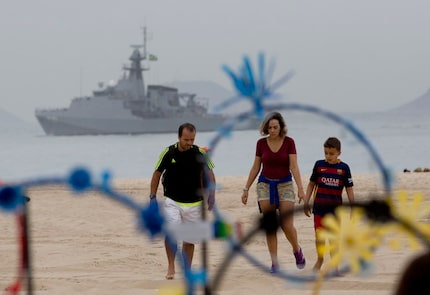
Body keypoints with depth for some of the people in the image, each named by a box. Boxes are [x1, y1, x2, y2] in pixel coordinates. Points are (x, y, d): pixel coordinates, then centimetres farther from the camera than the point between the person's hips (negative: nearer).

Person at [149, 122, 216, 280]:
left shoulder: (200, 153, -4)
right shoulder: (168, 153, -6)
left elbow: (209, 173, 8)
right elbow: (157, 173, 6)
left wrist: (211, 195, -2)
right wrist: (153, 196, 3)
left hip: (194, 204, 2)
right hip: (172, 202, -1)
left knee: (189, 240, 7)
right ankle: (171, 267, -13)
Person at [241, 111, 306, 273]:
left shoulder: (289, 142, -6)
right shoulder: (261, 143, 0)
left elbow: (294, 167, -11)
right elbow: (255, 168, 7)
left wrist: (300, 188, -20)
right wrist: (246, 189, 6)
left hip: (285, 185, -2)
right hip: (265, 185, 2)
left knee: (287, 226, -9)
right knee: (270, 226, -1)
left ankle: (297, 250, 21)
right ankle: (274, 263, 5)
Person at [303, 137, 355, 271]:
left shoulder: (343, 168, -3)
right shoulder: (319, 165, 0)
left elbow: (349, 189, 0)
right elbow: (311, 184, 9)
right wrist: (306, 202, 7)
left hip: (335, 208, -1)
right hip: (319, 206, 1)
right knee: (319, 235, 5)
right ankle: (320, 259, 25)